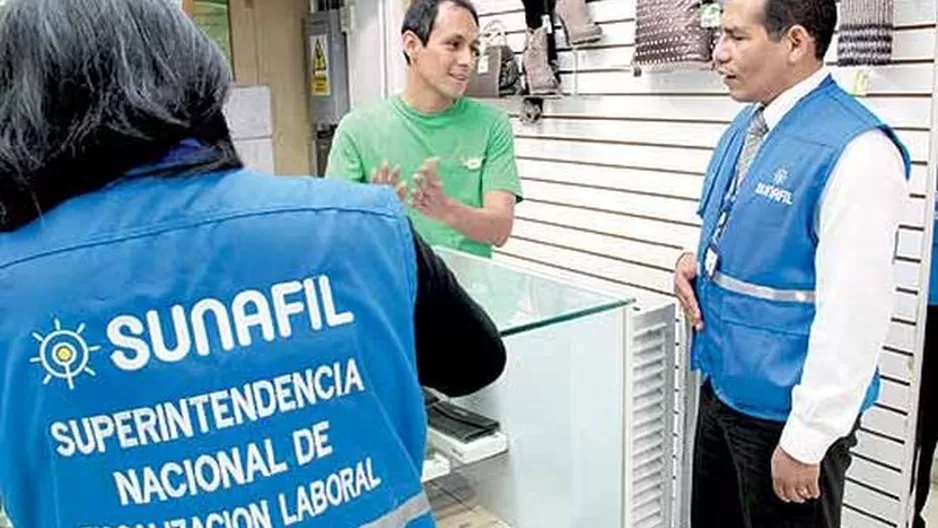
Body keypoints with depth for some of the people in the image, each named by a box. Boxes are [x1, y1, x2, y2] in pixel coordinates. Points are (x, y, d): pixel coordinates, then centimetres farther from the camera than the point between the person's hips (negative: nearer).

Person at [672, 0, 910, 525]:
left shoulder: (854, 150, -22)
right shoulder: (746, 125, 4)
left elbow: (854, 316, -23)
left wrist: (805, 441, -18)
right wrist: (696, 261, -2)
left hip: (784, 410, -8)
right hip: (722, 382, 8)